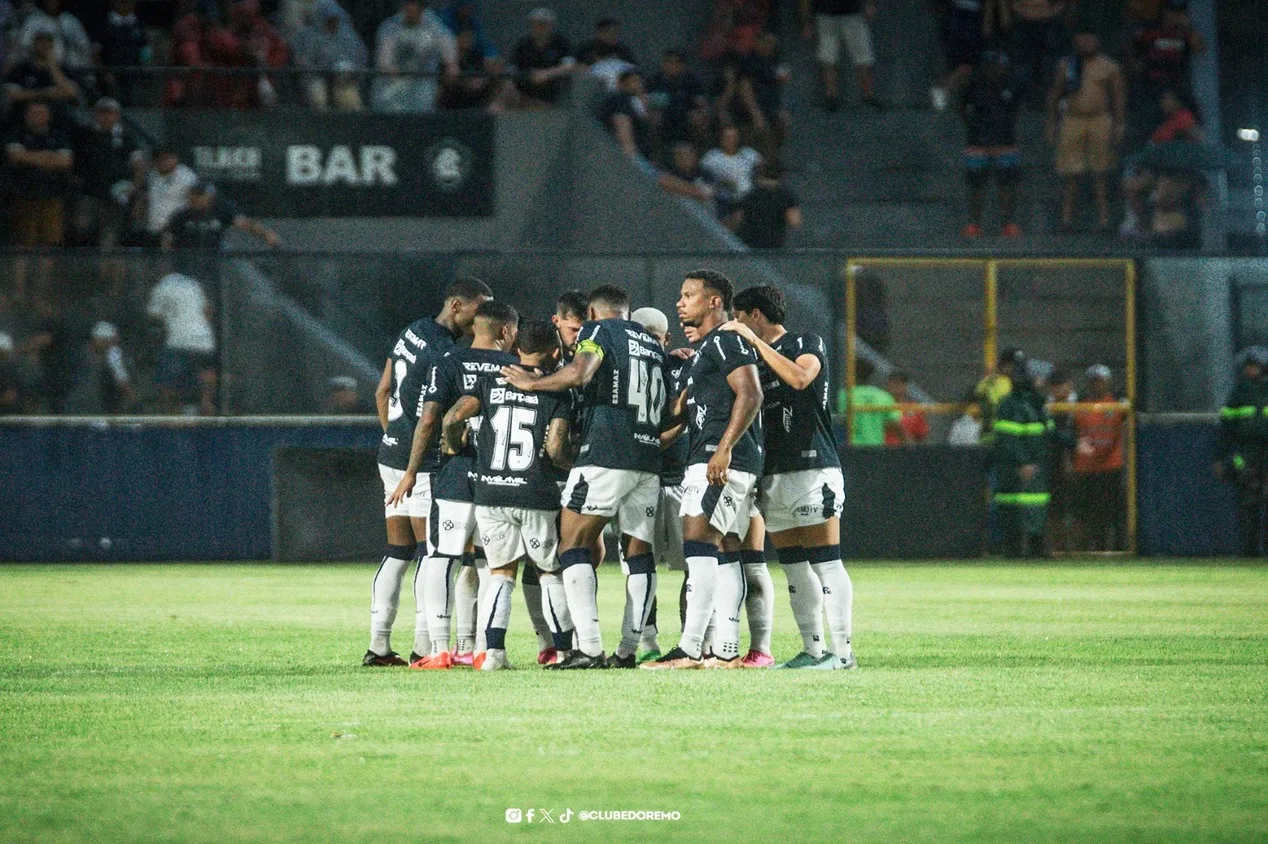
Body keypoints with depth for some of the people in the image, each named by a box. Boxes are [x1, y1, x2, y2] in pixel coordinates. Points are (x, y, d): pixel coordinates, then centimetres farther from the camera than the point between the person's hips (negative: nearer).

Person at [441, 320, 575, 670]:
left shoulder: (488, 381, 5)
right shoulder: (557, 391, -2)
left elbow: (453, 418, -8)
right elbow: (555, 448, -12)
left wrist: (453, 446, 11)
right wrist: (573, 461, 9)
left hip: (490, 493, 2)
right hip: (537, 496, -2)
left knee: (501, 574, 13)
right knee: (551, 573, 13)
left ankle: (493, 649, -2)